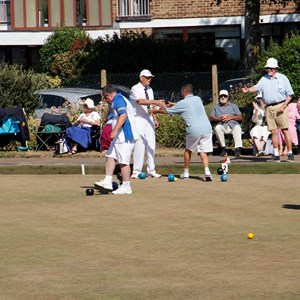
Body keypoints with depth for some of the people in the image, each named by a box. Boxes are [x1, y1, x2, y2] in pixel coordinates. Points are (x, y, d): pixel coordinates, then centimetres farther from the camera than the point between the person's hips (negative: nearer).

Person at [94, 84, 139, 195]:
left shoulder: (118, 100, -11)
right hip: (120, 137, 11)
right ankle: (107, 181, 9)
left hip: (125, 136, -11)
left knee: (123, 161, -7)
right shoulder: (121, 99, 21)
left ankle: (126, 187, -2)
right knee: (110, 156, 10)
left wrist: (115, 130, -28)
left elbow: (123, 115, -24)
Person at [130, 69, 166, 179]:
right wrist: (156, 102, -37)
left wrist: (154, 119, 12)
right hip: (139, 119, -7)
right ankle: (136, 171, -3)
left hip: (149, 119, 7)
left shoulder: (150, 89, 12)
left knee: (151, 144, 5)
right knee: (139, 144, -9)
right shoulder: (135, 89, -11)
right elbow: (140, 101, -29)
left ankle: (151, 170, 10)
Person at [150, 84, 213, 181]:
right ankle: (207, 171, -18)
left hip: (194, 130, -4)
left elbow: (166, 111, 12)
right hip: (207, 128, 4)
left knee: (188, 150, 18)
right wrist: (175, 105, 41)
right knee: (203, 152, 4)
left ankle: (186, 173, 25)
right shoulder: (198, 99, 16)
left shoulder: (183, 103, 0)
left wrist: (156, 111, 30)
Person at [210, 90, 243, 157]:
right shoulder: (215, 107, 27)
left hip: (233, 124, 0)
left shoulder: (233, 106, 26)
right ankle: (223, 148, -29)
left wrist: (230, 117, -4)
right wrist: (219, 118, -9)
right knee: (217, 128, -35)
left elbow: (240, 117, 13)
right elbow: (211, 118, 11)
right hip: (222, 125, 0)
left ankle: (238, 148, -47)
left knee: (237, 127, -36)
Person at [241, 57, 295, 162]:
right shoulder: (264, 79, 14)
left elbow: (290, 94, 2)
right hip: (269, 108, 4)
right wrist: (248, 90, -20)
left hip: (280, 106, -4)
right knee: (274, 132, 3)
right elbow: (257, 87, 1)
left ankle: (290, 154, -4)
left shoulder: (282, 78, 4)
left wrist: (284, 106, -10)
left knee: (285, 130, -7)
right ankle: (276, 155, 7)